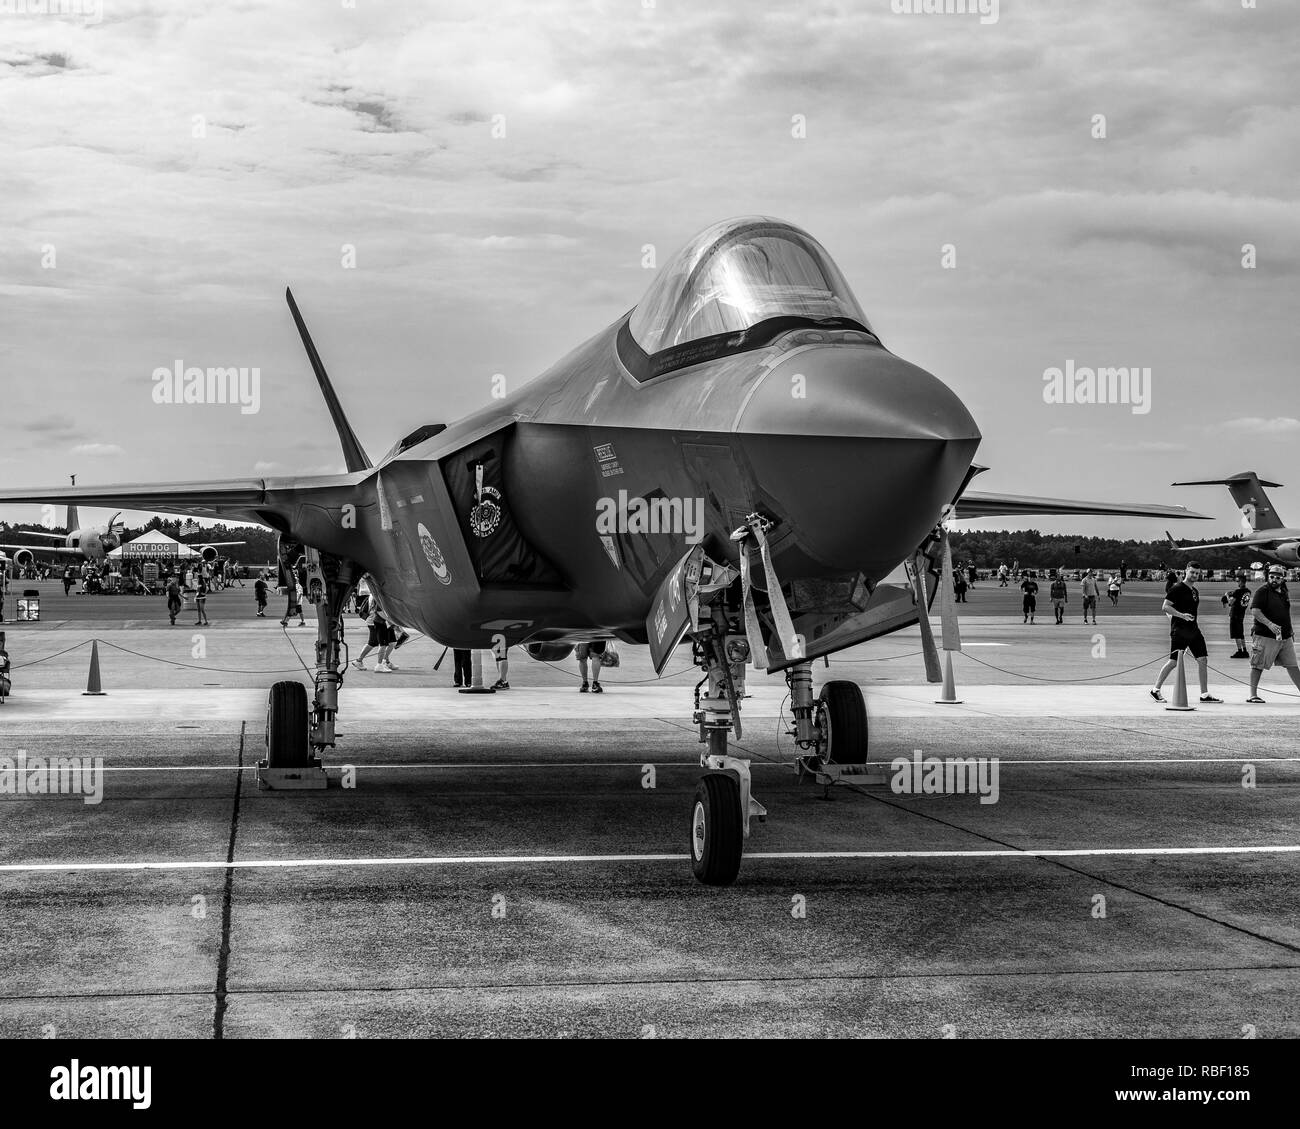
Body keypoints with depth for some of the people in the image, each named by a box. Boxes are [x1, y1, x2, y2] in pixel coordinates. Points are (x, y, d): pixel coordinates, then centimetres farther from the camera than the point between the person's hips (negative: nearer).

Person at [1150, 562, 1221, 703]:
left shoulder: (1195, 591, 17)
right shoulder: (1177, 588, -7)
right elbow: (1165, 607, -14)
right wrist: (1182, 615, -23)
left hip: (1193, 629, 8)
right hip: (1179, 630, -8)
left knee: (1203, 660, 1)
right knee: (1174, 661, -7)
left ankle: (1205, 694, 5)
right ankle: (1155, 690, 6)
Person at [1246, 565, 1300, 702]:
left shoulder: (1284, 593, 16)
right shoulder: (1262, 592, -8)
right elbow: (1255, 611, -18)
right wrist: (1269, 624, -30)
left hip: (1285, 637, 7)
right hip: (1265, 636, -7)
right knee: (1258, 665, -3)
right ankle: (1253, 695, 1)